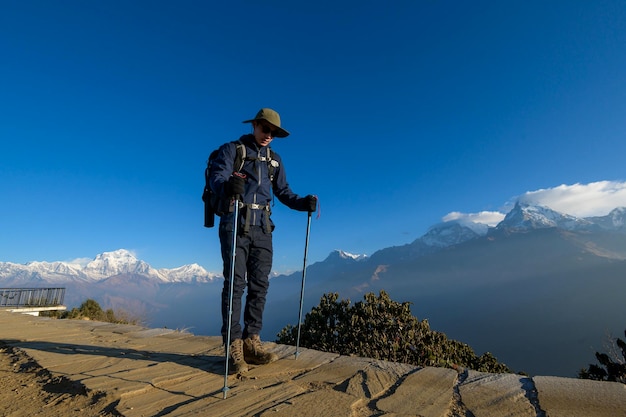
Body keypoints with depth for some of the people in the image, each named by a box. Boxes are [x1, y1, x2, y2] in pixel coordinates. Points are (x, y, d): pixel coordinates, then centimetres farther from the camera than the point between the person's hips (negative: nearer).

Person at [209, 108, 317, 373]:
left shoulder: (274, 159, 18)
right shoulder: (231, 150, 3)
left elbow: (283, 192, 16)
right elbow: (216, 177, -13)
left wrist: (303, 203, -3)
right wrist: (228, 186, -38)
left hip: (262, 228, 5)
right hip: (235, 224, -5)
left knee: (259, 285, 2)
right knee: (235, 283, -7)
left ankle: (252, 343, 10)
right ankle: (234, 347, -1)